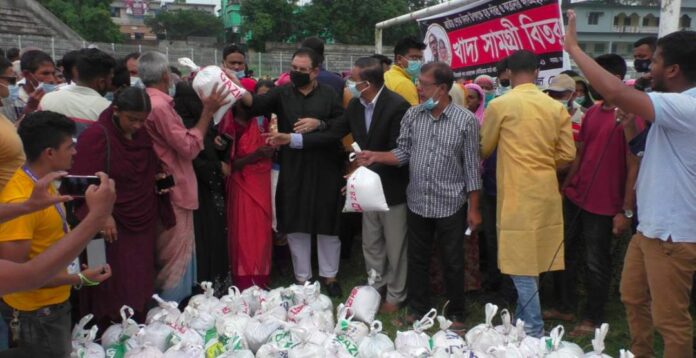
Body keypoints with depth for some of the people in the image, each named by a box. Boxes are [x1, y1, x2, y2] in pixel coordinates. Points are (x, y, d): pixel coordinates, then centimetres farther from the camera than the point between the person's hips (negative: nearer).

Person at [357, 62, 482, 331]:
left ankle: (456, 315, 26)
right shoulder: (412, 115, 1)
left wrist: (473, 209, -6)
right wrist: (376, 156, -12)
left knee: (453, 263, 9)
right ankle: (418, 311, 31)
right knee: (417, 260, 14)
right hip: (417, 203, 4)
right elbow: (404, 153, 5)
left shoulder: (465, 120, -9)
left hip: (450, 205, -3)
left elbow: (471, 166, -6)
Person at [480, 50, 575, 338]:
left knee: (521, 264, 1)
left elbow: (484, 149, 6)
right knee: (532, 260, 15)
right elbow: (567, 154, 6)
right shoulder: (556, 107, 4)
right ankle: (523, 322, 27)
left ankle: (534, 332, 4)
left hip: (518, 193, -5)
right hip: (546, 192, 6)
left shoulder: (500, 105, -7)